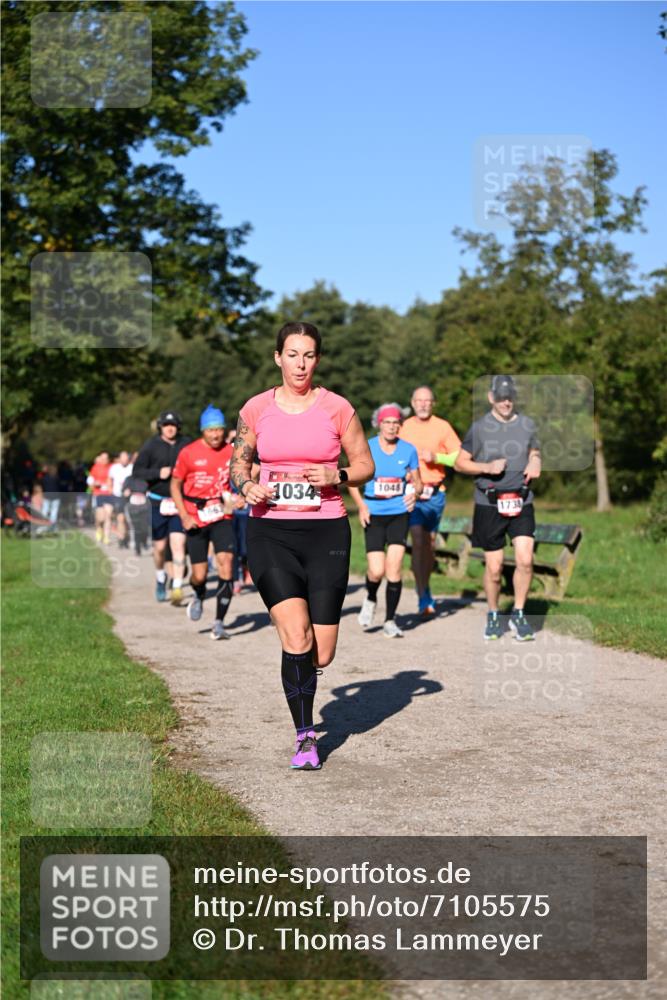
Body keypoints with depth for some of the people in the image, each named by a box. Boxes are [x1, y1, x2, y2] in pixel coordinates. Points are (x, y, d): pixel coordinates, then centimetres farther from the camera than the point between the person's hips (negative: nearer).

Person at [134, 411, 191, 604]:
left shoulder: (187, 445, 2)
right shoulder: (150, 446, -1)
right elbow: (137, 471, -1)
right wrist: (158, 473, -15)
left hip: (181, 502, -1)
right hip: (158, 503, 1)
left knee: (178, 544, -11)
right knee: (159, 546, 11)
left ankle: (177, 588, -12)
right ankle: (160, 577, 38)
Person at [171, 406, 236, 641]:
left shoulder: (231, 452, -1)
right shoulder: (189, 453, -5)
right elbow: (175, 484, 4)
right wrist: (184, 516, -6)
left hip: (222, 517, 1)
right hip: (195, 520, -1)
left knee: (226, 564, -16)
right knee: (199, 575, 1)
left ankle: (219, 623, -9)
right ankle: (198, 597, 40)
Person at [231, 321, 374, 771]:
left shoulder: (337, 408, 1)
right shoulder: (256, 409, 5)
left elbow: (366, 465, 9)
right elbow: (238, 463, 17)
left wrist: (337, 475, -11)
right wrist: (247, 486, -5)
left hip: (326, 532, 0)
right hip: (271, 533, 0)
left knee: (321, 654, 0)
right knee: (296, 638, -15)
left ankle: (303, 672, 39)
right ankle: (305, 738, 1)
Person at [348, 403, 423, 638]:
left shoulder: (408, 450, 2)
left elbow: (417, 482, 12)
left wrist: (414, 492, -11)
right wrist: (361, 506, -8)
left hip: (399, 514, 1)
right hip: (374, 515, -1)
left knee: (394, 568, -7)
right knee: (377, 571, -9)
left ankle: (390, 621, 6)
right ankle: (370, 599, 26)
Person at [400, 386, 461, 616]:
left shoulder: (443, 427, 2)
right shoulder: (404, 427, 6)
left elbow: (459, 457, 0)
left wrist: (436, 457, -14)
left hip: (436, 492, 1)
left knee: (430, 543, 8)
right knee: (418, 541, -13)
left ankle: (425, 586, 30)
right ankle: (424, 597, -11)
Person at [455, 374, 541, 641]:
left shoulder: (528, 425, 8)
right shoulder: (479, 427, 0)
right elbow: (460, 463, 4)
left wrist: (535, 464, -1)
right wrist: (487, 467, -12)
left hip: (521, 502, 2)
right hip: (489, 505, -2)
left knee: (525, 559, -12)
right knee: (494, 567, 2)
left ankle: (518, 614, 5)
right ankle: (493, 616, 23)